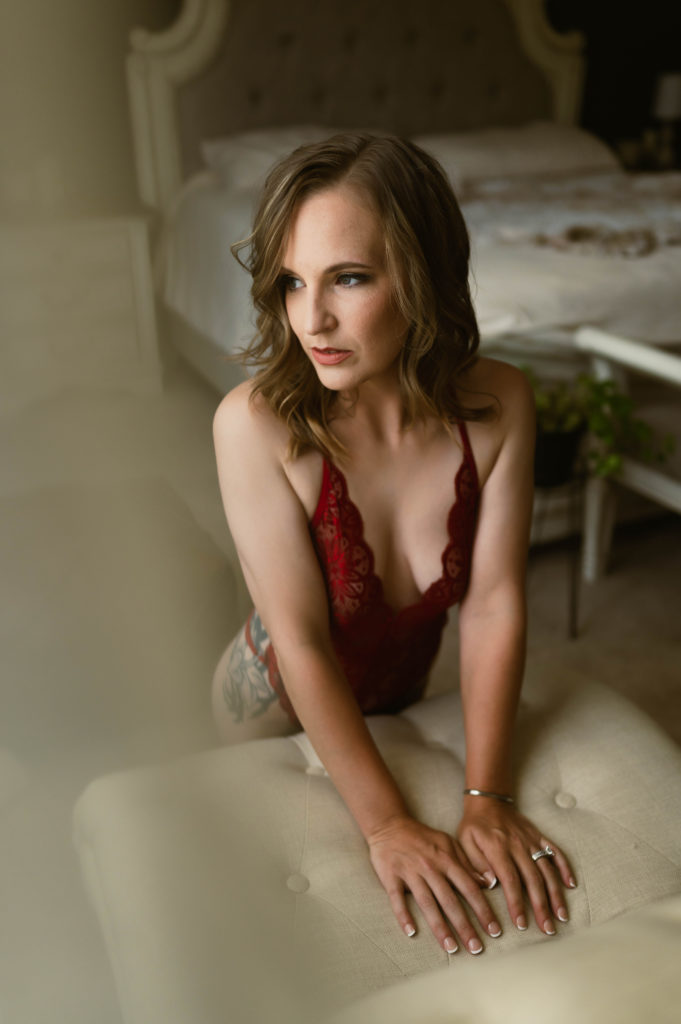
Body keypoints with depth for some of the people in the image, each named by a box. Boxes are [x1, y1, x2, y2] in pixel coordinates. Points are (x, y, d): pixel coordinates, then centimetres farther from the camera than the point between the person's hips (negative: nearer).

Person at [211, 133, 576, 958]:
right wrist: (386, 825, -28)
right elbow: (302, 642, -29)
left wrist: (485, 799, -23)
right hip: (279, 704, -3)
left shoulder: (497, 405, -25)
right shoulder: (256, 424, -34)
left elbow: (493, 606, -21)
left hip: (404, 691, 3)